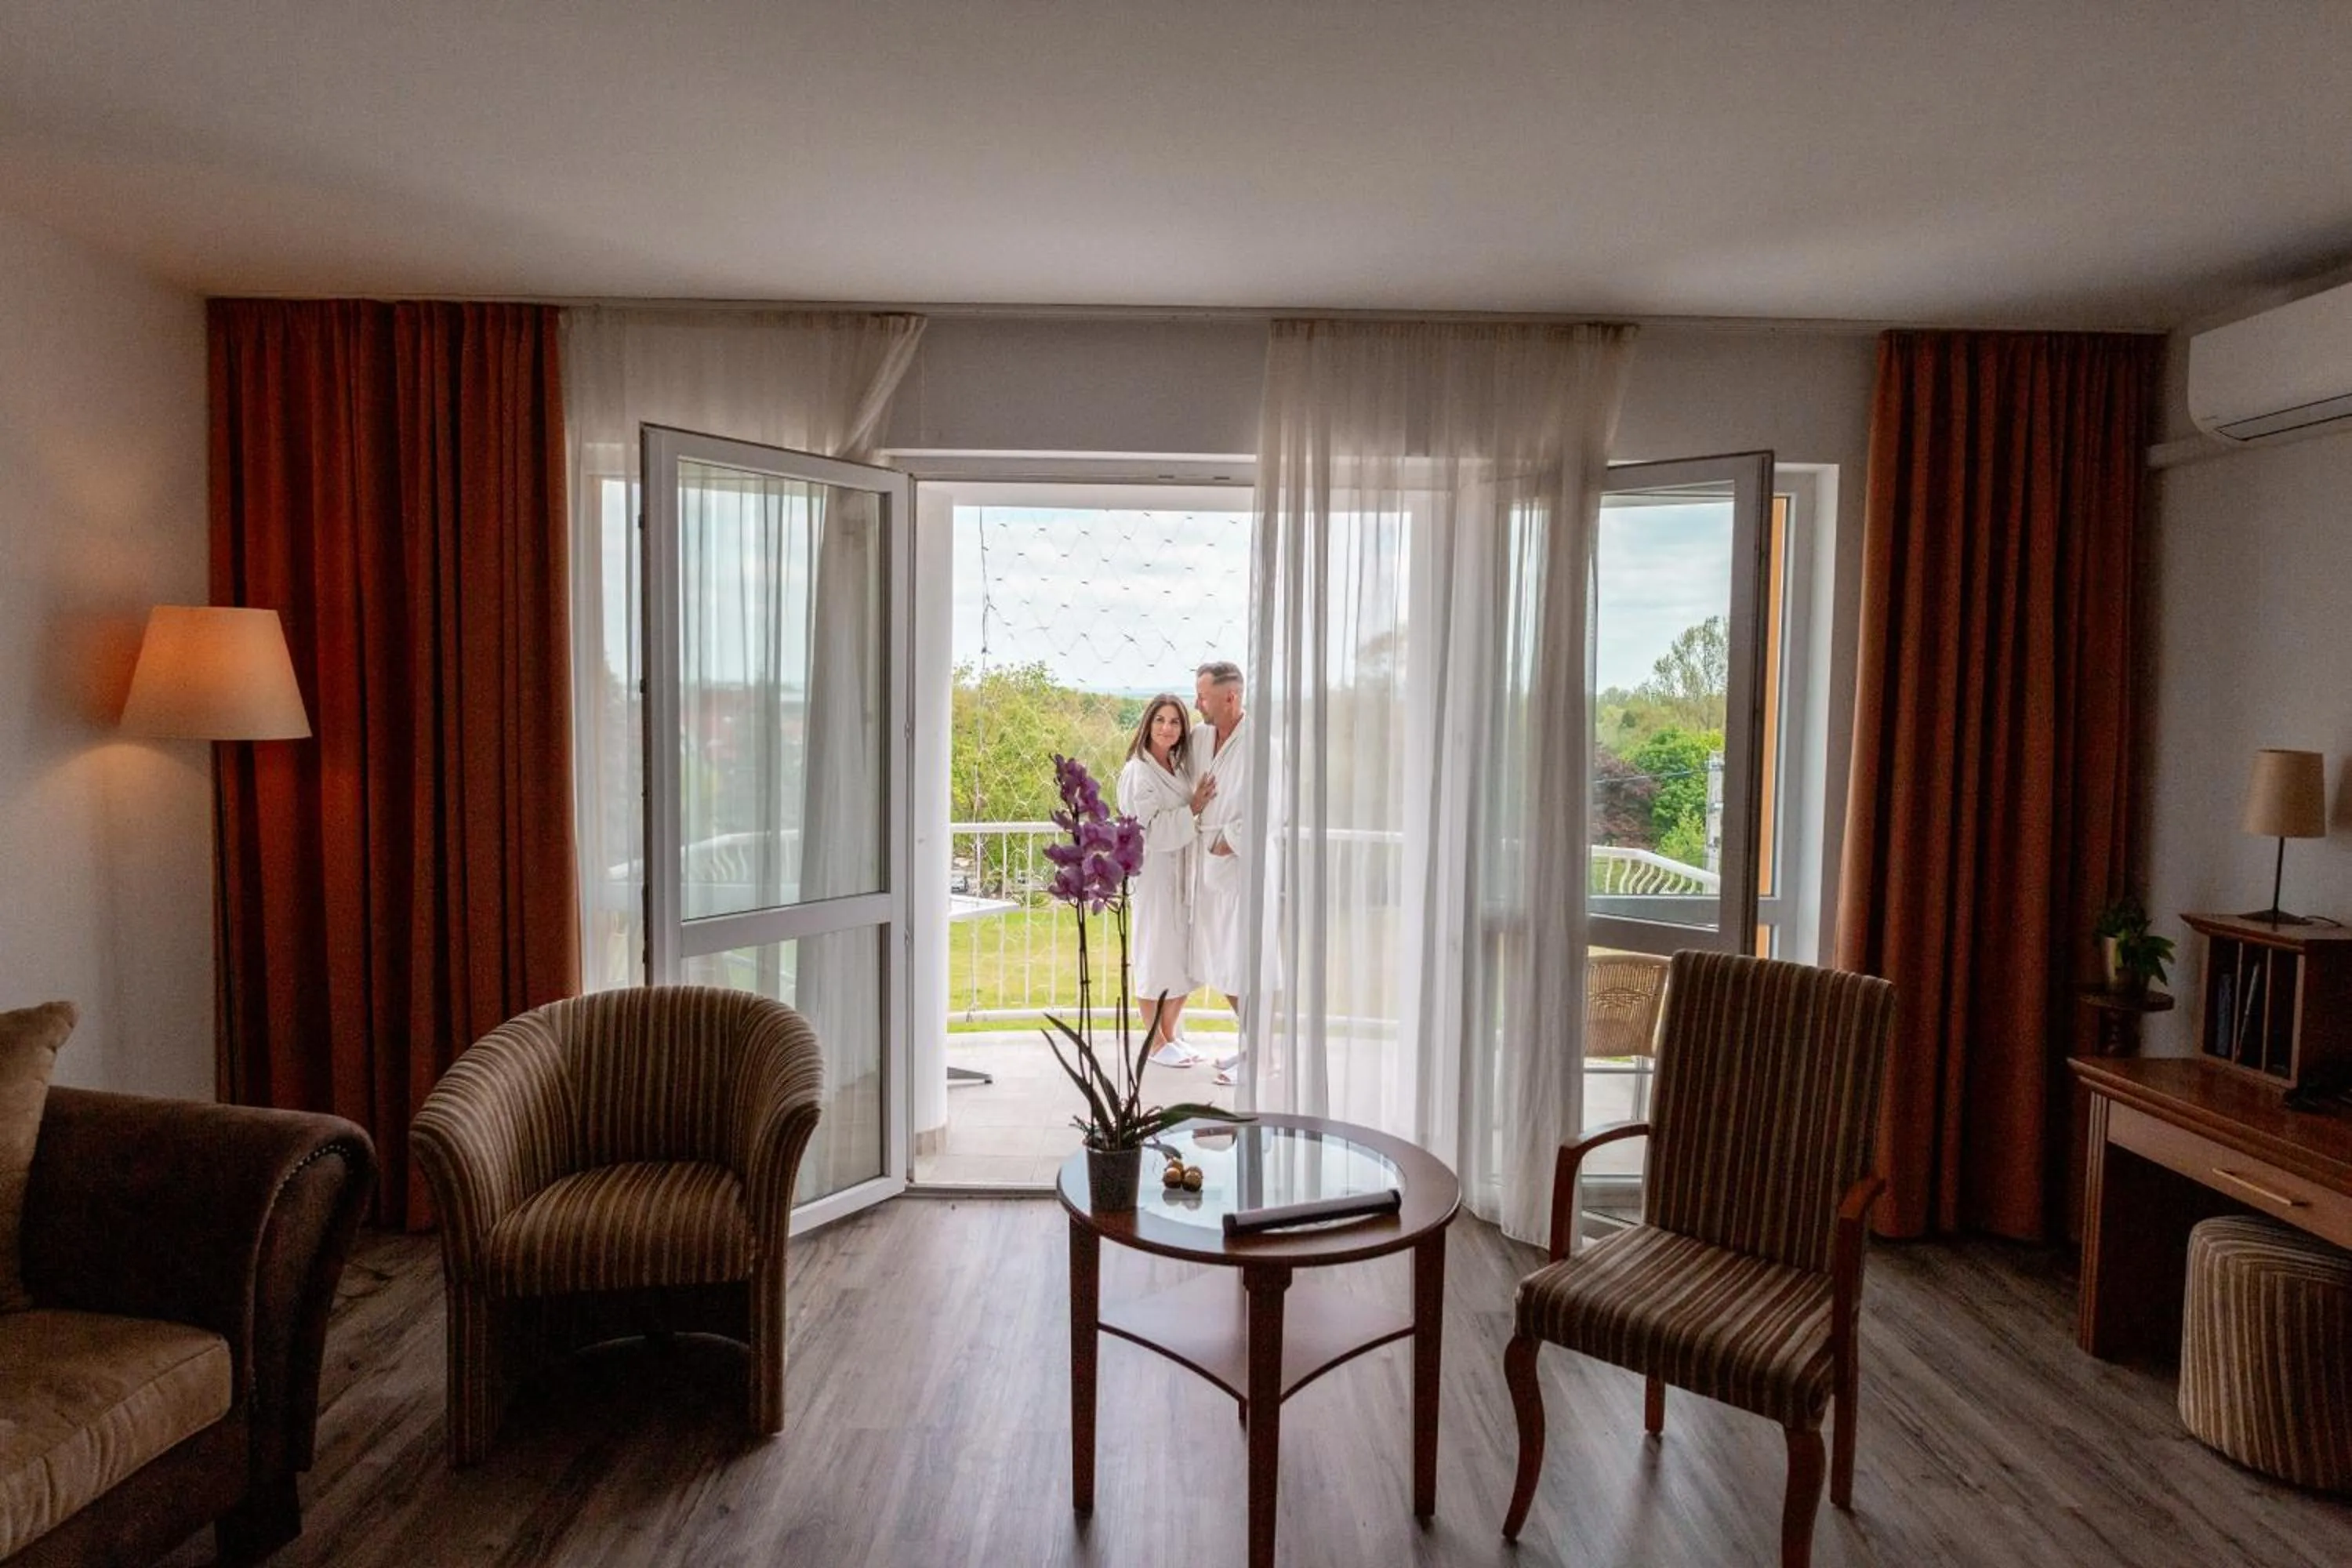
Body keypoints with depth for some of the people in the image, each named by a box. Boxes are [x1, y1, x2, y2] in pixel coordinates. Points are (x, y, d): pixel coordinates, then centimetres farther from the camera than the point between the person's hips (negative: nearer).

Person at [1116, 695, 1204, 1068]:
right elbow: (1151, 830, -18)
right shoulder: (1137, 772, -12)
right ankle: (1155, 1041, 16)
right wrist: (1193, 810, -17)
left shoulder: (1182, 768, 10)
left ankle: (1170, 1033, 28)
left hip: (1183, 872, 7)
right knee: (1156, 956, 2)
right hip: (1152, 873, -7)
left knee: (1185, 956, 12)